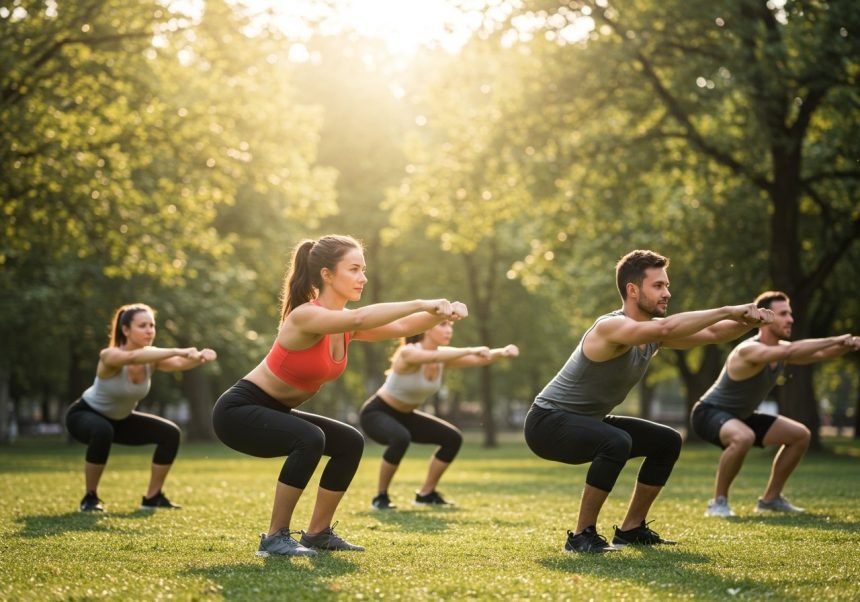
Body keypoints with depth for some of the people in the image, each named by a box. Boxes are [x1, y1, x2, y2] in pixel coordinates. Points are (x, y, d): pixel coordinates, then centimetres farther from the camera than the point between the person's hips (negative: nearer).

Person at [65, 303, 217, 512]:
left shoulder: (150, 357, -16)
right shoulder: (110, 356, -33)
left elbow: (178, 363, -36)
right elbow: (133, 357, -56)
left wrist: (199, 357, -59)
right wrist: (177, 351, -67)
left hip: (119, 419, 6)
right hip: (84, 415, -6)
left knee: (170, 433, -6)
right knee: (102, 432, -39)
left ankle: (153, 497, 6)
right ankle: (90, 498, -20)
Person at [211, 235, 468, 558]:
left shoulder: (345, 325, 1)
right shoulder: (305, 316, -26)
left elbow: (400, 328, -11)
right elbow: (360, 318, -44)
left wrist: (440, 314, -29)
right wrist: (421, 303, -46)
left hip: (274, 412, 10)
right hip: (238, 410, -10)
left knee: (350, 443, 9)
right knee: (310, 439, -31)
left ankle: (317, 533, 17)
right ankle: (275, 537, -20)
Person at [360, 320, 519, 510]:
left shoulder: (443, 356, -7)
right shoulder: (409, 353, -28)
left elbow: (479, 359, -18)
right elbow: (434, 356, -50)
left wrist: (502, 352, -38)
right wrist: (470, 350, -57)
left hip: (404, 416, 8)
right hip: (376, 413, -8)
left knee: (453, 438, 2)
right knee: (401, 439, -38)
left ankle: (426, 493, 13)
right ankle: (381, 496, -19)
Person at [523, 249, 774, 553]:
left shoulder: (653, 333, 1)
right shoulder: (612, 327, -27)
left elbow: (711, 333, 1)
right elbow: (666, 328, -44)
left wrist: (749, 320, -18)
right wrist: (727, 311, -40)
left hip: (586, 422, 10)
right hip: (548, 422, -10)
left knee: (668, 442, 11)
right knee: (617, 443, -36)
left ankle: (631, 528, 17)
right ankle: (582, 536, -21)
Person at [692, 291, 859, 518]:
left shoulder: (781, 349, -1)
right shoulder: (749, 350, -30)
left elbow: (818, 354, -1)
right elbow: (790, 352, -46)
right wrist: (834, 340, -42)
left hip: (739, 416, 10)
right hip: (708, 413, -10)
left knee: (800, 435, 10)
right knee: (743, 437, -41)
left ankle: (771, 498, 18)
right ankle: (718, 502, -23)